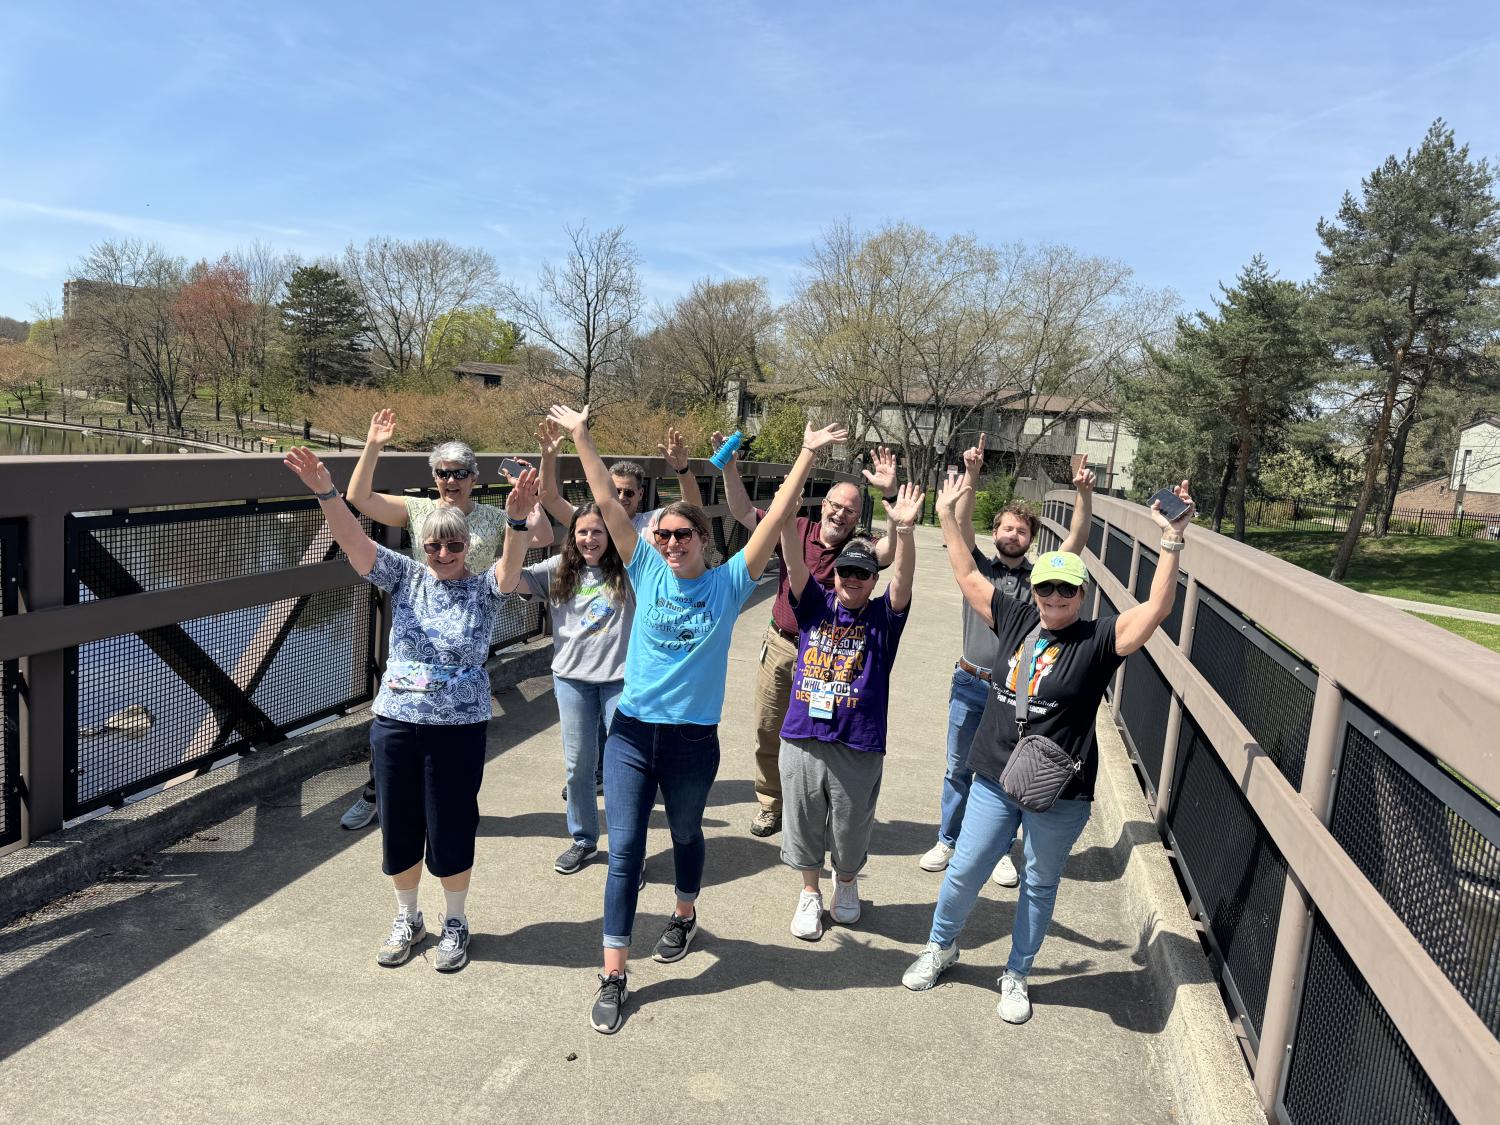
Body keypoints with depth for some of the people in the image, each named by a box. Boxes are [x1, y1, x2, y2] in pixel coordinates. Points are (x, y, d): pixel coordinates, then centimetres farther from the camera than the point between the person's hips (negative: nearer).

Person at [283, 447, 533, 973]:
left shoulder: (484, 589, -4)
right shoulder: (405, 578, 0)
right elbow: (353, 539, -13)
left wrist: (518, 516, -44)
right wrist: (325, 491, -30)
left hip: (459, 729, -2)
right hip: (395, 723, 2)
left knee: (451, 830, 7)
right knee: (399, 827, 13)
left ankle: (455, 922, 30)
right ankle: (407, 917, 36)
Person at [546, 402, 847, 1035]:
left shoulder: (729, 584, -4)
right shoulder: (647, 572, -1)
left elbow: (776, 517, -9)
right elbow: (608, 503, -2)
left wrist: (808, 455, -13)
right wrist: (580, 436, -3)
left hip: (694, 738, 0)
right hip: (632, 731, 1)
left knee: (685, 834, 21)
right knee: (624, 851, 0)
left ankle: (684, 916, 50)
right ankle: (614, 976, 10)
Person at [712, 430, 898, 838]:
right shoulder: (798, 529, -2)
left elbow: (894, 547, -29)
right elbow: (744, 512, -2)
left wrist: (890, 495, -40)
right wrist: (730, 469, -15)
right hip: (779, 644, 3)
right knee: (768, 731, 13)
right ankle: (769, 804, 32)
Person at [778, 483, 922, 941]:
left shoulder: (883, 617, -1)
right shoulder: (815, 606, 3)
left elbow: (904, 579, -17)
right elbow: (795, 563, -10)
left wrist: (904, 531, -36)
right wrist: (786, 515, -27)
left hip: (859, 747, -1)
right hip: (802, 738, 1)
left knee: (851, 827, 15)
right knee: (803, 823, 14)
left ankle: (846, 882, 43)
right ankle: (810, 892, 36)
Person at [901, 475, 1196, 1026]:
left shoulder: (1098, 640, -9)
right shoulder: (1016, 618, 1)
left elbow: (1156, 609, -21)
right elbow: (968, 576, 8)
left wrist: (1172, 542, -30)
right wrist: (948, 516, 7)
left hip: (1059, 793, -3)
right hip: (995, 779, 3)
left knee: (1039, 885, 15)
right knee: (964, 870, 13)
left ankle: (1016, 975, 35)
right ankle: (940, 946, 38)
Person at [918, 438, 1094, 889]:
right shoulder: (978, 567, 1)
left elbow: (1076, 540, -7)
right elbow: (961, 522, -11)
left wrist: (1084, 494, -20)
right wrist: (971, 474, -22)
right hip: (970, 685, 0)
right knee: (958, 768, 12)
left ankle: (1001, 851, 26)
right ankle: (947, 841, 27)